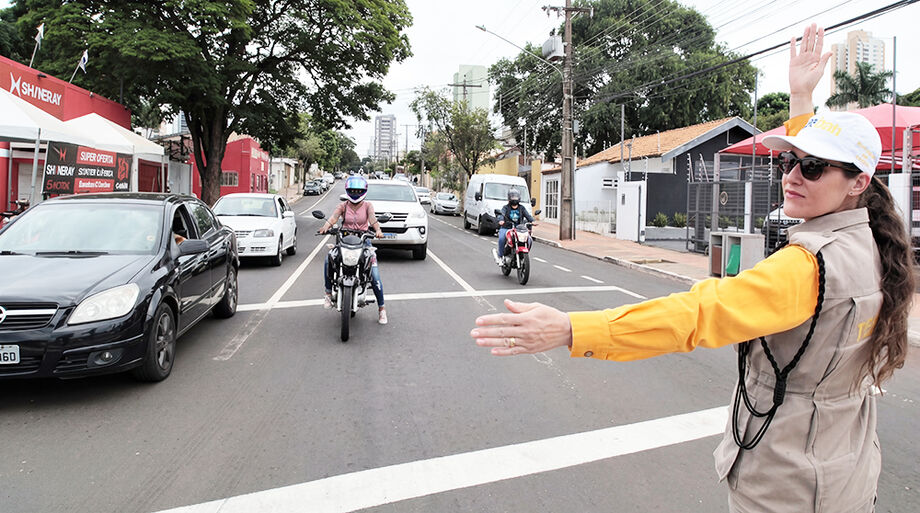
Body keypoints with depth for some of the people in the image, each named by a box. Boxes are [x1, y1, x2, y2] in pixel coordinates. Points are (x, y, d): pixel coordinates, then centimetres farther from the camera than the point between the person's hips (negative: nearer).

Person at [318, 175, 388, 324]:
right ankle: (329, 293, -12)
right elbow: (334, 217, -11)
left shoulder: (367, 205, 6)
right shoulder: (343, 205, 8)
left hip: (363, 240, -1)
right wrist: (326, 226, -34)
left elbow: (372, 218, -14)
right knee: (329, 259, -29)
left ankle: (381, 308, 4)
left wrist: (378, 230, -36)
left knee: (375, 276, -11)